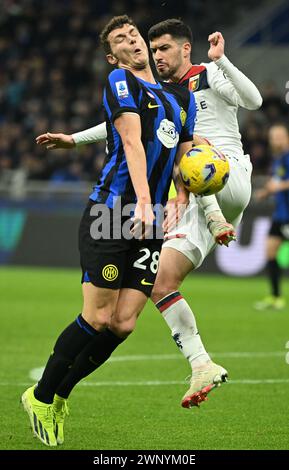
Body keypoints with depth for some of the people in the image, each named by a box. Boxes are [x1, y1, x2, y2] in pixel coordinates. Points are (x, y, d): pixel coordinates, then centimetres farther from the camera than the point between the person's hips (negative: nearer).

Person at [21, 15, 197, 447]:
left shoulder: (180, 98, 20)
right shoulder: (120, 82, -1)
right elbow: (132, 141, -15)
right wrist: (143, 201, -27)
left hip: (150, 223, 6)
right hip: (111, 212, -6)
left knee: (123, 324, -2)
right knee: (98, 318, -10)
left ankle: (58, 395, 16)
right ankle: (41, 396, 9)